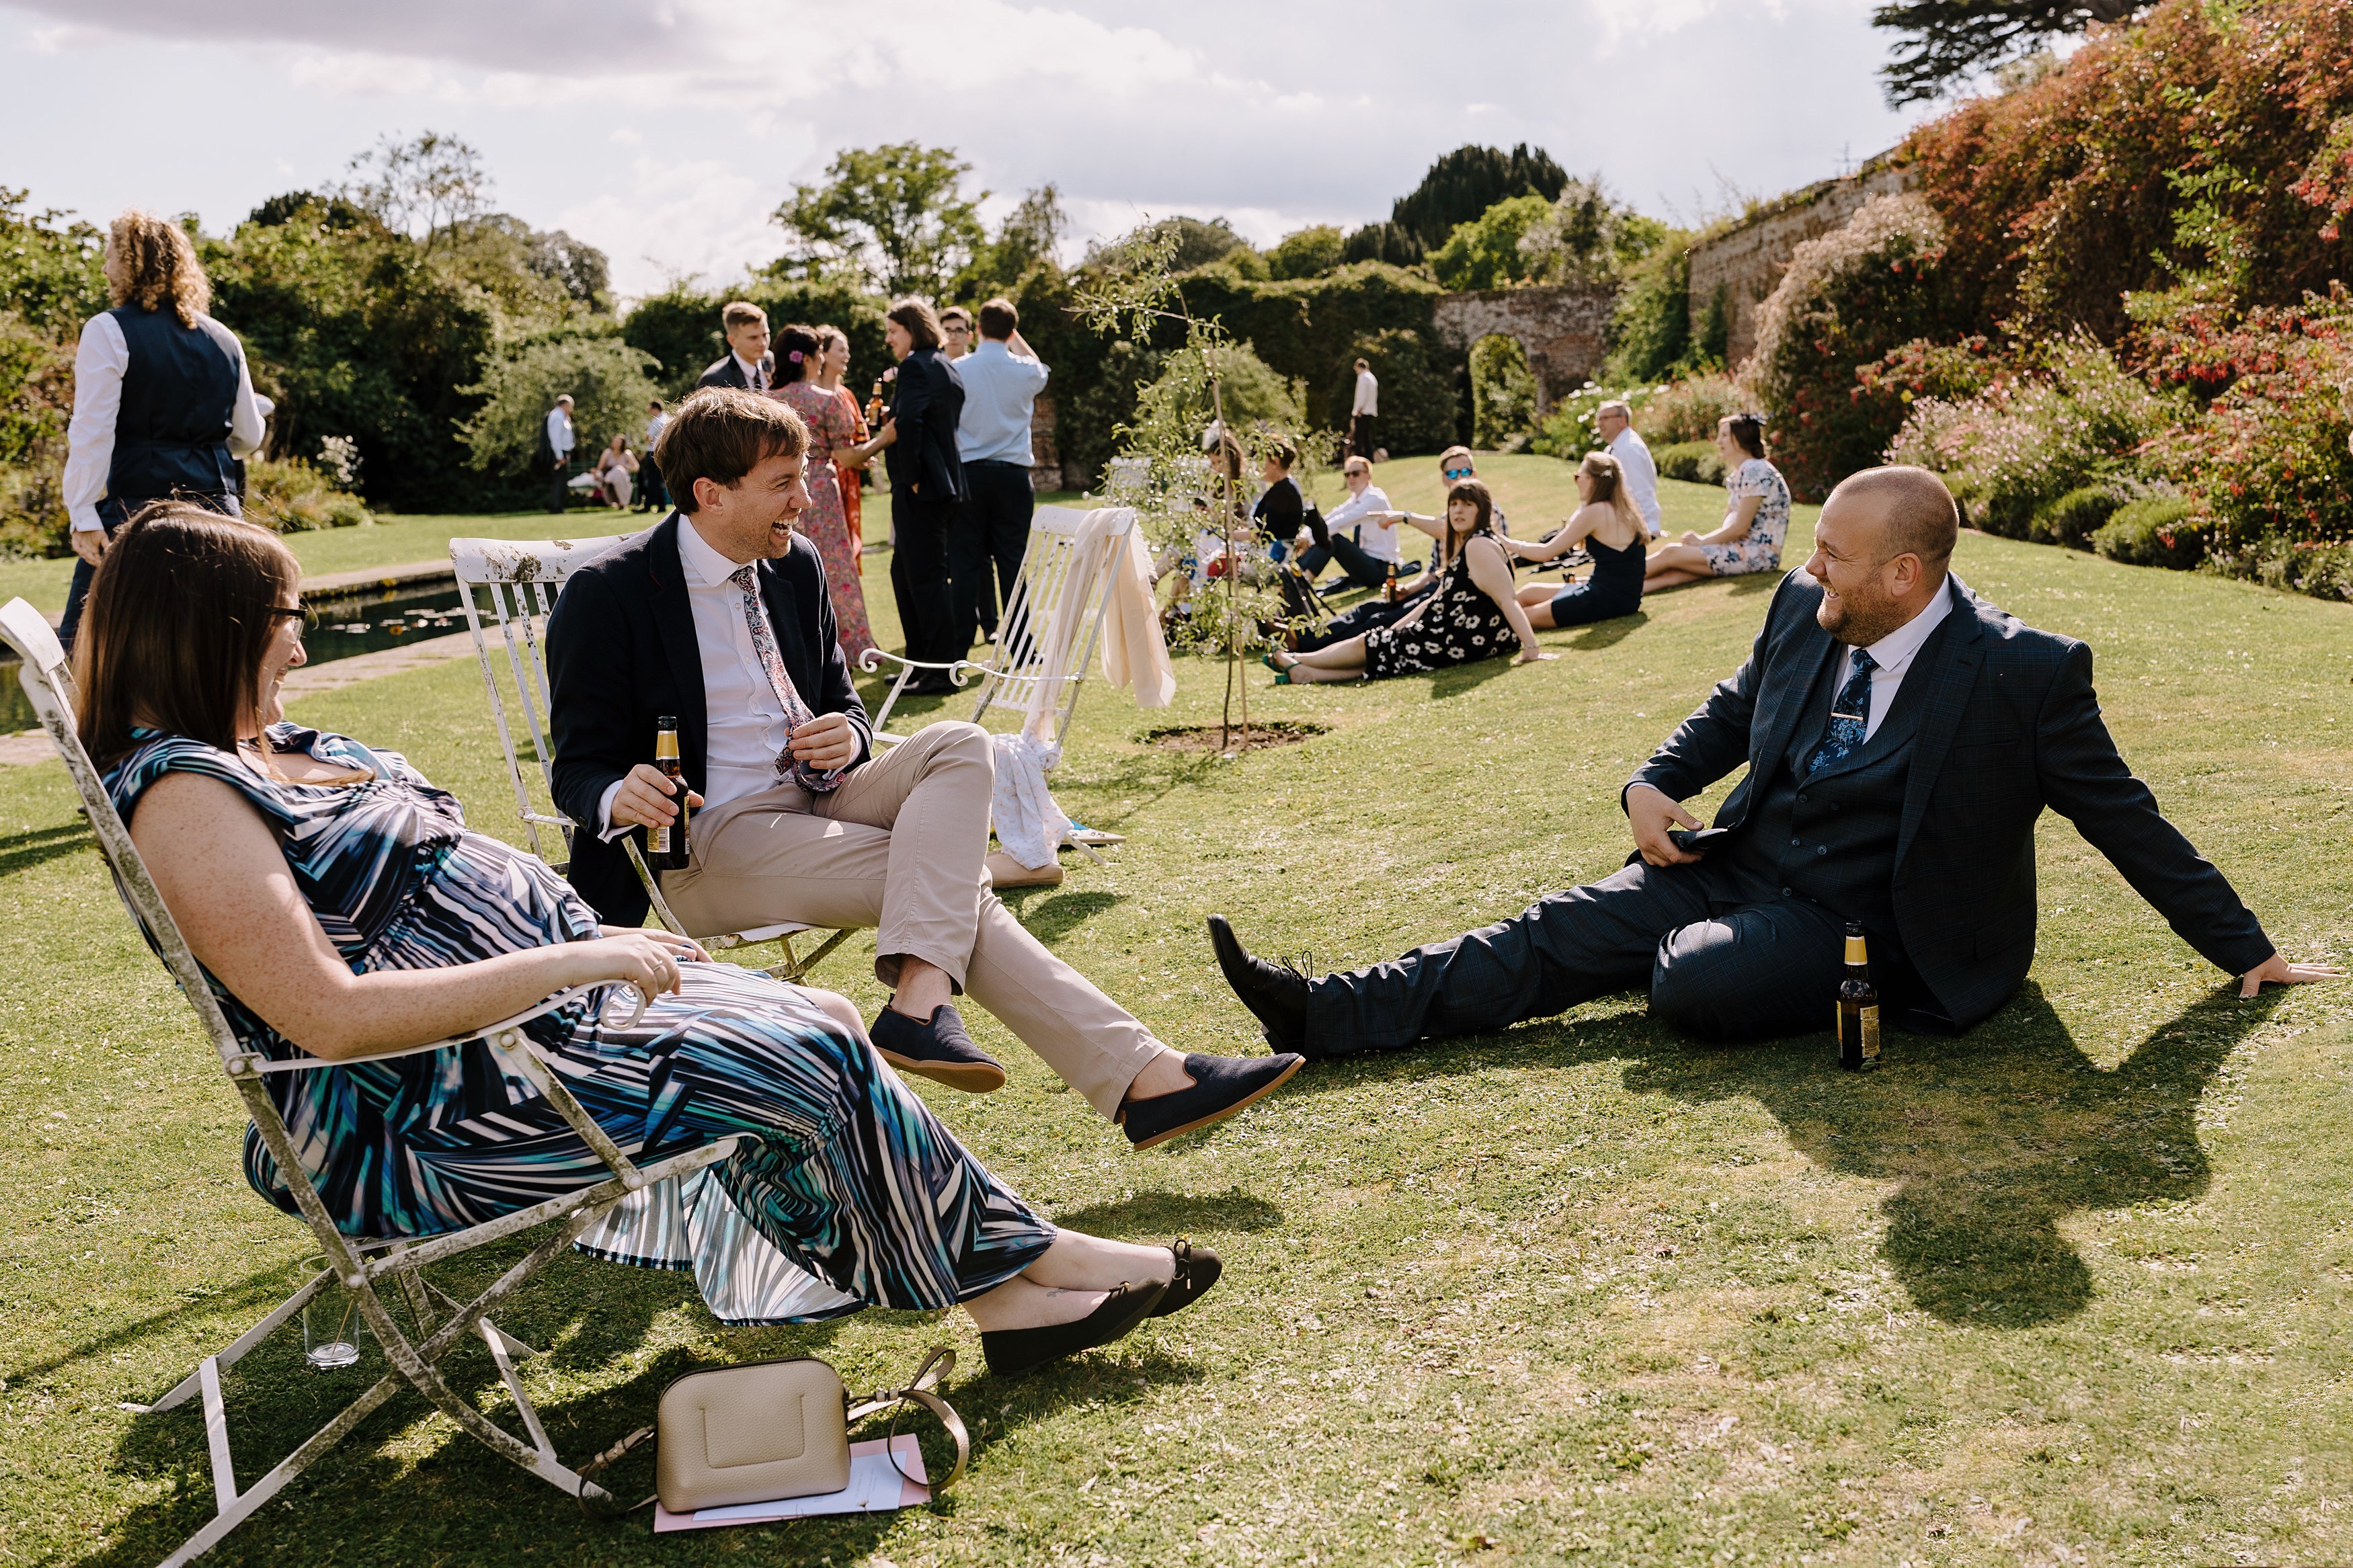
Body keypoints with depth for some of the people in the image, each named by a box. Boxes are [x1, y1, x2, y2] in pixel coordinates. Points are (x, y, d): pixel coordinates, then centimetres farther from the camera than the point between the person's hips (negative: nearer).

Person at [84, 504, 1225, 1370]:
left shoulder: (261, 751, 13)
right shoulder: (182, 798, -18)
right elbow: (331, 1018, -28)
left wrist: (599, 943, 9)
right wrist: (570, 962, -26)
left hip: (539, 1002, 10)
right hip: (428, 1121, -10)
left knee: (822, 1028, 0)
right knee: (804, 1067, -14)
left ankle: (1001, 1284, 3)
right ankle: (1024, 1261, 6)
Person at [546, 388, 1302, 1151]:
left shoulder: (795, 565, 10)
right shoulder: (606, 596, -10)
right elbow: (579, 767, -7)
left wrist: (849, 735, -6)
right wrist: (618, 798, -33)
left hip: (812, 797, 7)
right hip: (707, 843, -7)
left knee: (959, 746, -24)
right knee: (957, 881, -24)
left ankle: (920, 997, -40)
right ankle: (1141, 1077, -30)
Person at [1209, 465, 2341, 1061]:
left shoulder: (2025, 676, -17)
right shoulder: (1805, 608, 0)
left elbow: (2122, 818, -7)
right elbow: (1735, 710, 18)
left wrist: (2245, 952, 1)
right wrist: (1655, 783, 0)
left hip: (1865, 931, -5)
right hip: (1741, 867, 6)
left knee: (1696, 988, -33)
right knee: (1558, 936, -11)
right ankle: (1323, 1018, -17)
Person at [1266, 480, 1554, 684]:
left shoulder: (1479, 546, -17)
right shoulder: (1464, 546, 17)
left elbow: (1508, 599, -24)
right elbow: (1437, 600, 19)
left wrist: (1532, 648, -32)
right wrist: (1394, 630, 17)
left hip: (1462, 642, -9)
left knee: (1369, 646, 3)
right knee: (1381, 641, 9)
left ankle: (1298, 661, 18)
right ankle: (1305, 672, 7)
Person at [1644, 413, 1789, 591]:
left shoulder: (1754, 471, -13)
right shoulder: (1736, 474, 18)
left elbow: (1739, 528, -16)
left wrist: (1702, 541, -6)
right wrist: (1701, 539, 0)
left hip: (1760, 554, -8)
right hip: (1741, 547, 8)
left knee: (1671, 553, -15)